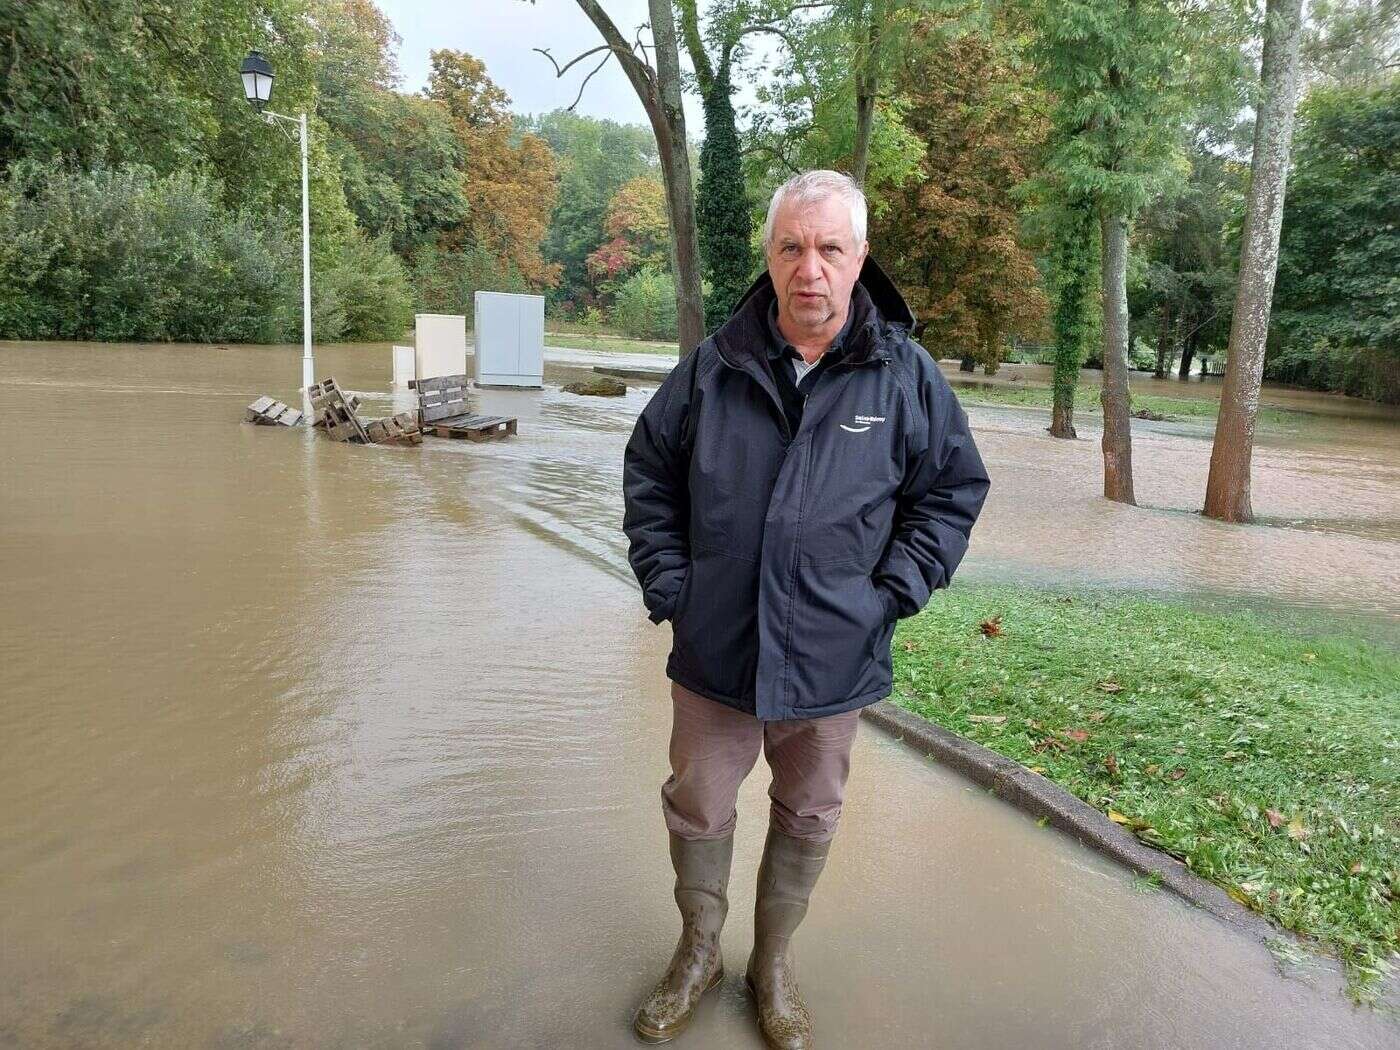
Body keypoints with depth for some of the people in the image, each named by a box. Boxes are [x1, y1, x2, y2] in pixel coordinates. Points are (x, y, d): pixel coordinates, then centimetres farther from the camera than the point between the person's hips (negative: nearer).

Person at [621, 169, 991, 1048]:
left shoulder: (907, 375, -6)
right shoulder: (713, 367, -4)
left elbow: (954, 491, 3)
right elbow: (648, 476, 6)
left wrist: (892, 595, -5)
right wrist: (668, 584, -1)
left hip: (834, 660, 0)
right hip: (713, 649, 1)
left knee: (809, 818, 17)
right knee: (698, 808, 15)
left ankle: (774, 962, 42)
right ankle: (699, 952, 42)